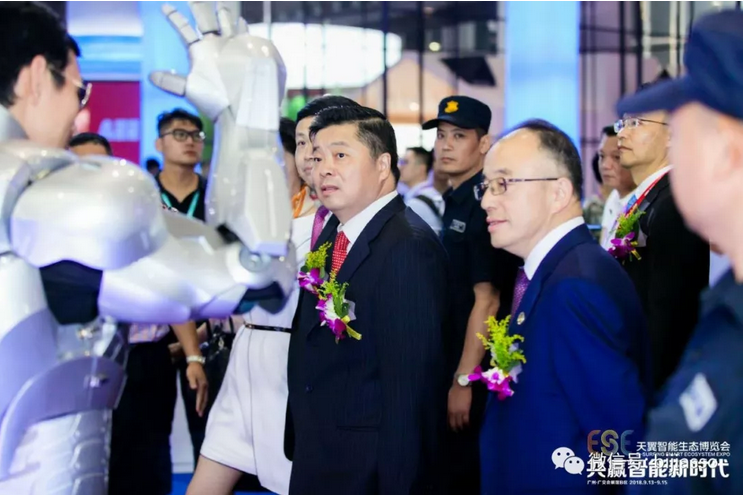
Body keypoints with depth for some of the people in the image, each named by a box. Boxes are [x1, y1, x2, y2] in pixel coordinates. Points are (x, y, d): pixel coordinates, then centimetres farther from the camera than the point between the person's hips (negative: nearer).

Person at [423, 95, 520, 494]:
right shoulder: (455, 203, 11)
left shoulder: (483, 205, -16)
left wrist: (464, 381, -19)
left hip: (476, 371, -9)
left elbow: (487, 300, -20)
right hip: (451, 364, 9)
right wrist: (453, 374, 13)